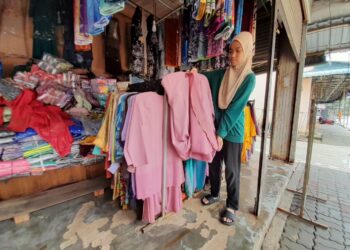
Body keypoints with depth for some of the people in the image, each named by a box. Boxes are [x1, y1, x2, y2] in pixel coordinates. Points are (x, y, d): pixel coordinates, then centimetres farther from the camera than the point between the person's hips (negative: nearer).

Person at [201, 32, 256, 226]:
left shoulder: (249, 78, -8)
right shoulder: (222, 73, 6)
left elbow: (235, 109, -15)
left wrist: (221, 133, -17)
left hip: (232, 131, -5)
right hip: (215, 127, 5)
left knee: (231, 170, 8)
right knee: (213, 164, 17)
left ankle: (232, 206, 30)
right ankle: (214, 194, 41)